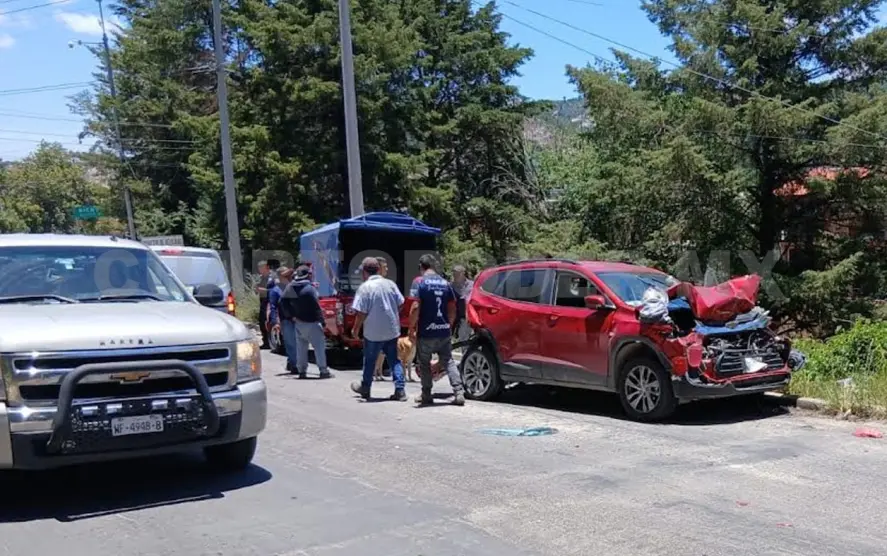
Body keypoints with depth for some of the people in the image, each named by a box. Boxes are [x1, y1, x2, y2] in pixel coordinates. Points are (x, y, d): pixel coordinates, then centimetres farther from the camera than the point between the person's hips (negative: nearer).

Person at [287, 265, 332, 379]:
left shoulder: (291, 288, 5)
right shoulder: (309, 288, -16)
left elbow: (288, 304, 8)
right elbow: (316, 307, -17)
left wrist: (293, 315, 13)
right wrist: (322, 321, -13)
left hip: (299, 322, 7)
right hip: (311, 323, -6)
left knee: (301, 347, 11)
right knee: (319, 346, -1)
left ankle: (302, 371, 13)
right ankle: (323, 371, -2)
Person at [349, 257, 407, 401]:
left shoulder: (365, 287, -15)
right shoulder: (390, 284, 2)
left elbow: (361, 312, -16)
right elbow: (400, 304, 7)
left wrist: (356, 329, -2)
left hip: (373, 332, -4)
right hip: (392, 330, 4)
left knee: (369, 360, 13)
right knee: (394, 360, 11)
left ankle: (365, 388, 30)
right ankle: (400, 390, 4)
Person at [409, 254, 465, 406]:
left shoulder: (420, 283, -8)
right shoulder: (445, 284, 9)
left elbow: (415, 308, -16)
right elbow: (452, 309, 10)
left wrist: (411, 328, -9)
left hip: (426, 332, -4)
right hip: (444, 331, 4)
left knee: (424, 364, 10)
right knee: (448, 362, 9)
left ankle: (426, 395, 14)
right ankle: (459, 393, 0)